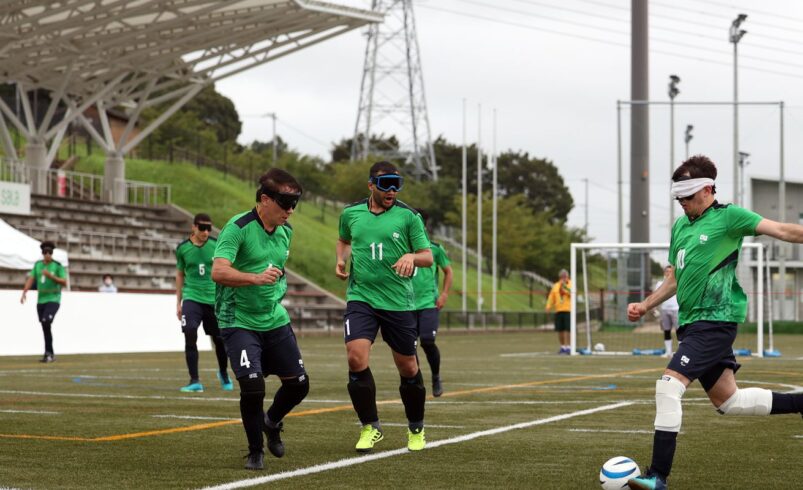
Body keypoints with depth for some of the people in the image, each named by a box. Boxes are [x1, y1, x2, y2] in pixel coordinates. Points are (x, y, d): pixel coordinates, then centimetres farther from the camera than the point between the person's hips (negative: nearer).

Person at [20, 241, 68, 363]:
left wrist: (51, 276, -21)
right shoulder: (38, 265, 9)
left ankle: (48, 352, -16)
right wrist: (24, 292, -7)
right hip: (40, 300, 5)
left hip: (53, 299, -5)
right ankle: (51, 354, 16)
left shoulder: (57, 266, -5)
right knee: (45, 328, 7)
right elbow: (31, 279, 6)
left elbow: (64, 282, -9)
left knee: (46, 322, -23)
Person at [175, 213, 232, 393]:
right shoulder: (183, 248, 0)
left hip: (214, 299, 1)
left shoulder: (217, 246, -3)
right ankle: (195, 381, -12)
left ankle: (223, 374, 36)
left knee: (219, 340, 9)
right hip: (192, 298, 0)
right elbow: (180, 274, 12)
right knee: (190, 336, -18)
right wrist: (178, 302, 12)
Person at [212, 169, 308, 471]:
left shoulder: (286, 231, 7)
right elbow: (218, 271, -29)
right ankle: (255, 452, 4)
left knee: (298, 384, 6)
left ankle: (272, 423, 37)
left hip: (275, 320, 7)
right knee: (253, 386, -18)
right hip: (239, 322, -7)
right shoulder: (238, 228, -17)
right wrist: (256, 278, -41)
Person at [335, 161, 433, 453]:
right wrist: (341, 261, 7)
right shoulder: (350, 213, 6)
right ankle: (370, 427, -1)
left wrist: (412, 256, -21)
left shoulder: (408, 216, -2)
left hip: (399, 302, -1)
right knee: (356, 358, -18)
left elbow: (428, 257, 1)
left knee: (408, 368, 7)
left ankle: (416, 429, 30)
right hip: (360, 297, 1)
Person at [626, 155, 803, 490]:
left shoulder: (728, 216, -6)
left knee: (669, 385, -19)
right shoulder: (679, 226, 17)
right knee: (727, 401, 13)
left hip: (715, 318, -9)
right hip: (691, 321, 9)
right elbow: (674, 279, 24)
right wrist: (644, 306, 13)